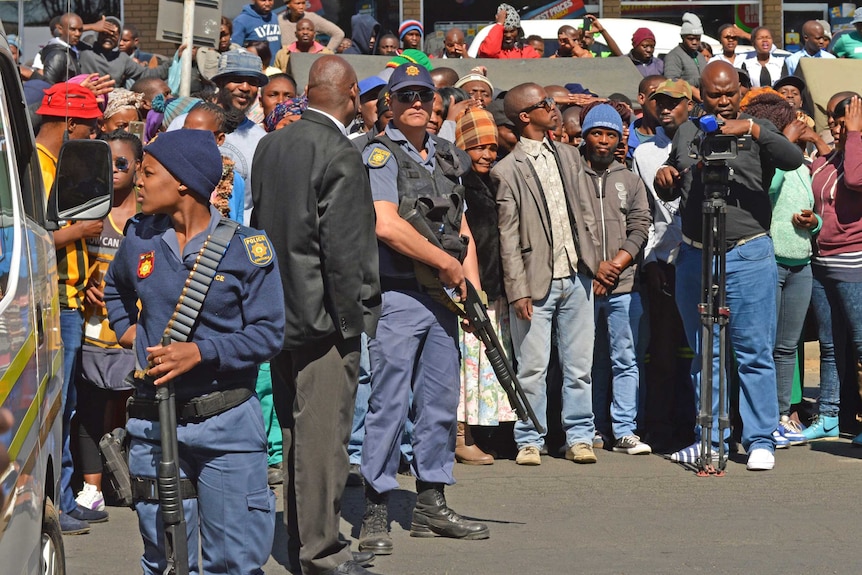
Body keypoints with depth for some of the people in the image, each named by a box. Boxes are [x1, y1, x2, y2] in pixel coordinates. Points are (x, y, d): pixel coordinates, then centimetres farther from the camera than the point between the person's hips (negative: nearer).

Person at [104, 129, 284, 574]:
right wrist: (126, 329, 14)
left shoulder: (246, 246, -8)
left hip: (227, 425, -4)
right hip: (152, 425, 4)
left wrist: (201, 352, -20)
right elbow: (115, 288, 29)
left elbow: (268, 333, -10)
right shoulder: (139, 237, 5)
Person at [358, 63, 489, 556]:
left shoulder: (447, 157, 16)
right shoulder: (381, 154, -6)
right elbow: (387, 225, -19)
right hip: (398, 297, -7)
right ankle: (376, 515, -1)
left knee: (440, 404, 10)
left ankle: (432, 506, 19)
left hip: (443, 295, 7)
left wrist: (473, 285, 6)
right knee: (389, 404, -6)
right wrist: (446, 263, -12)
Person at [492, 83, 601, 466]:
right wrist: (518, 290, -12)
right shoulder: (507, 170, -5)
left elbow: (586, 214, 15)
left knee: (580, 366, 7)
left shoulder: (569, 156, 13)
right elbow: (509, 237, -7)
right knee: (532, 367, -2)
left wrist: (596, 263, 7)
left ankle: (579, 437, 16)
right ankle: (529, 441, 8)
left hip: (576, 277, 5)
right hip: (537, 281, -5)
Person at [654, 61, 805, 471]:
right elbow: (670, 193, 25)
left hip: (748, 256, -4)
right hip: (694, 255, 4)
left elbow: (793, 160, -18)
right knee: (704, 355, 10)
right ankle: (711, 438, 17)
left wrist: (751, 129, -28)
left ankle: (760, 440, 3)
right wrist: (664, 179, 2)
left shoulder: (755, 132, 1)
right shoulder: (687, 133, 14)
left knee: (754, 353, -3)